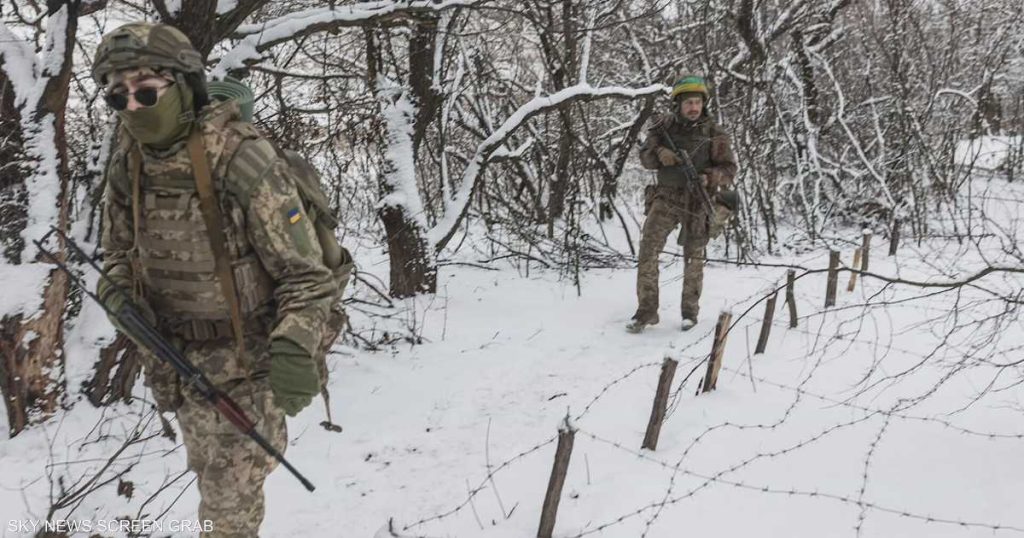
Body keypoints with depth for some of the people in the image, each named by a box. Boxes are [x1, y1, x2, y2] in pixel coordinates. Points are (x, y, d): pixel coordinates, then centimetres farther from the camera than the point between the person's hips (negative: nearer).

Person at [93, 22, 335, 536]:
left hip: (243, 358, -6)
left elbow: (305, 273, -22)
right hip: (173, 357, 6)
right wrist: (118, 293, -10)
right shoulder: (128, 163, -6)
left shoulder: (242, 159, -26)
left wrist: (294, 349, -37)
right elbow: (119, 249, 11)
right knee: (209, 472, 28)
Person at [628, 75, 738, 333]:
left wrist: (710, 178, -25)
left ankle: (690, 311, 23)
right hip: (666, 197, 1)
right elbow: (645, 156, 5)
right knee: (648, 250, -9)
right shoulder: (663, 125, 1)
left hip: (698, 201, -1)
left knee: (693, 257, 7)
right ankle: (646, 310, -1)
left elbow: (729, 169, -4)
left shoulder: (714, 133, -5)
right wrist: (659, 154, -18)